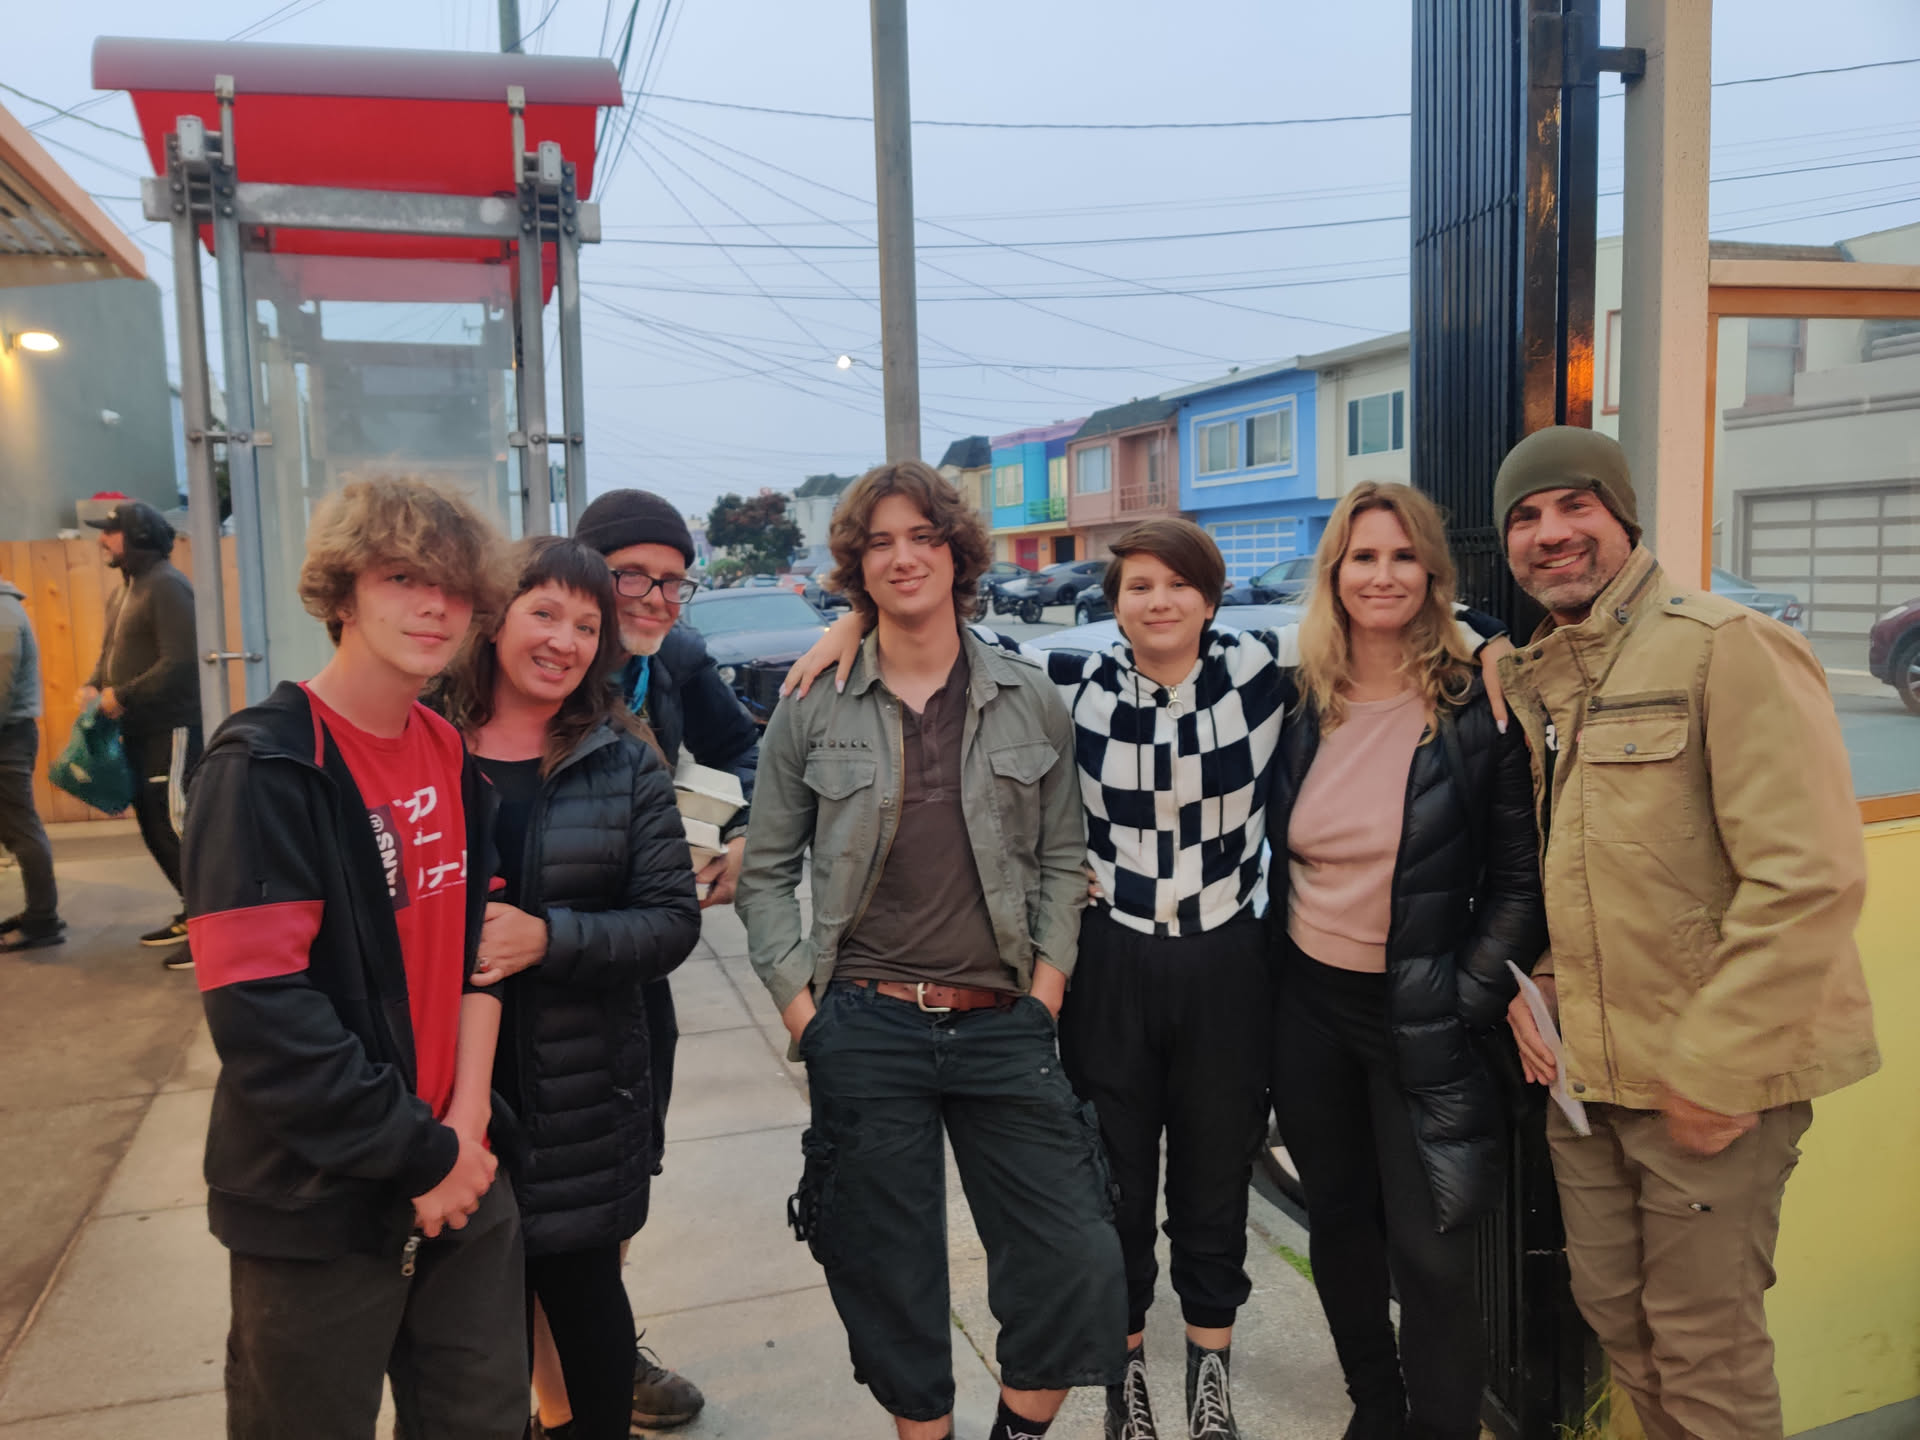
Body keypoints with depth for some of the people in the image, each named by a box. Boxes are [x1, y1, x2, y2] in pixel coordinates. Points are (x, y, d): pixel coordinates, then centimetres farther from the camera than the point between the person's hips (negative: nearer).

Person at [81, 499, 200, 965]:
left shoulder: (168, 587, -14)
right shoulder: (126, 588, 16)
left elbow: (180, 663, -23)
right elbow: (112, 652, 22)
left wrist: (123, 696, -18)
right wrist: (93, 685, 2)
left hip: (171, 729, -10)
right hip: (139, 730, 10)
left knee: (176, 827, -9)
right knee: (154, 828, 14)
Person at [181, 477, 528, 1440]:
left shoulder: (452, 757, 5)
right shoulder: (264, 766, -15)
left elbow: (477, 948, 6)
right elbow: (259, 1008, -21)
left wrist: (465, 1124, -5)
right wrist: (421, 1155, -16)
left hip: (459, 1175, 6)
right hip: (320, 1200, -6)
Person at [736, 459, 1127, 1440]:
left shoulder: (1032, 702, 5)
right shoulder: (812, 709, 2)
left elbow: (1063, 858, 11)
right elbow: (765, 872, 7)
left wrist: (1048, 980, 1)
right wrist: (799, 1001, -1)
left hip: (1003, 1026, 1)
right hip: (865, 1031, -1)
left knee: (1078, 1263, -1)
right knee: (890, 1277, 10)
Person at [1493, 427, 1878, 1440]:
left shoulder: (1728, 647, -14)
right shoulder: (1522, 678, 9)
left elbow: (1809, 878, -20)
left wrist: (1711, 1071, -19)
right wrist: (1532, 985, 4)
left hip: (1712, 1078, -7)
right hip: (1583, 1071, 7)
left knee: (1705, 1351, 6)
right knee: (1612, 1313, 19)